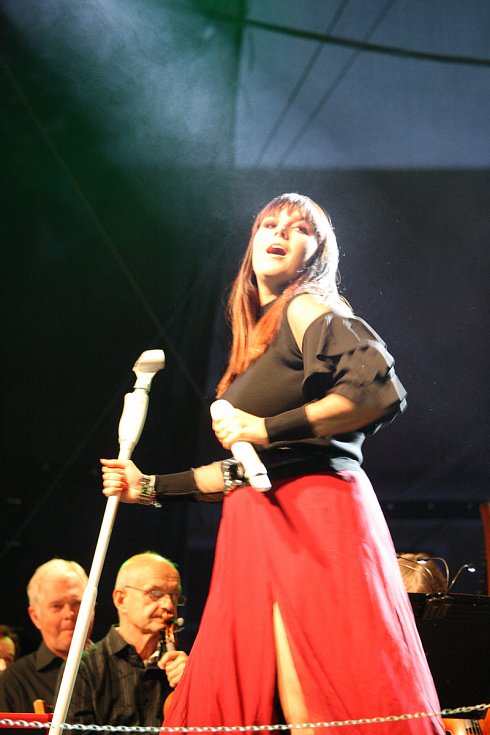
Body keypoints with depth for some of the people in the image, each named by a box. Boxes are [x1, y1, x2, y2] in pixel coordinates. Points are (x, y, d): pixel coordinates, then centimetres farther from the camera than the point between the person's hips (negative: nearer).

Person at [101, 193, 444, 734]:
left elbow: (380, 391, -18)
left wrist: (264, 429, -14)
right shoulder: (258, 335, 24)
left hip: (312, 519, -9)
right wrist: (151, 487, 27)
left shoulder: (307, 309, -1)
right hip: (260, 528, 9)